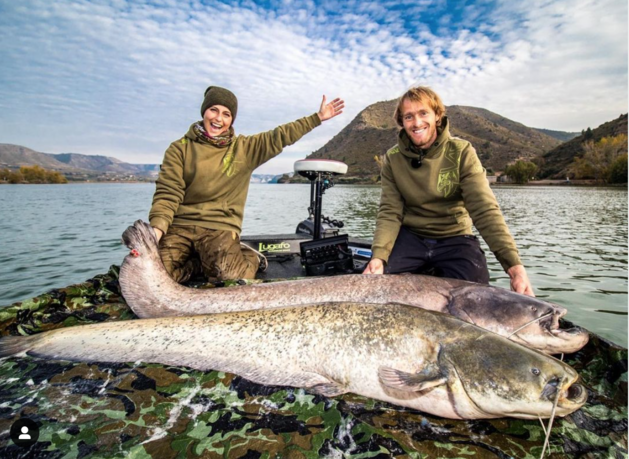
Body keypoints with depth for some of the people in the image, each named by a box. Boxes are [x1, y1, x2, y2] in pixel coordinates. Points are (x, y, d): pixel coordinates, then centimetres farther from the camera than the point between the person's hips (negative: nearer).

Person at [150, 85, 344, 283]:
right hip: (180, 225, 1)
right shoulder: (179, 148, 4)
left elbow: (280, 136, 6)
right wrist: (157, 228, -19)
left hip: (220, 227, -1)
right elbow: (168, 192, -3)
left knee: (232, 276, -26)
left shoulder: (244, 148, 8)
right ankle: (203, 261, 8)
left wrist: (318, 117, 4)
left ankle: (247, 258, 10)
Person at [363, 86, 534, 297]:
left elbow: (484, 209, -19)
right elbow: (390, 213, -9)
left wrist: (514, 264, -31)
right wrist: (378, 256, -27)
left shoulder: (461, 152, -11)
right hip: (411, 237, 2)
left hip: (455, 239, -1)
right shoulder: (393, 159, -4)